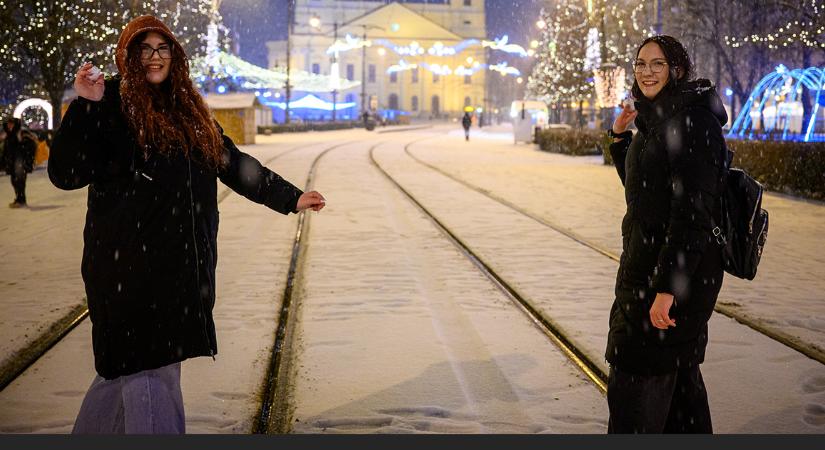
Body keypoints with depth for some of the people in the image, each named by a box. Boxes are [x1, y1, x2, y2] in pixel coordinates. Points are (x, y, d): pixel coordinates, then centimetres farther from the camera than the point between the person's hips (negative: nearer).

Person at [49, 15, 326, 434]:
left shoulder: (186, 109, 14)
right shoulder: (112, 105, -5)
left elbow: (234, 163, 20)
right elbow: (66, 175, -13)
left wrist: (290, 197, 20)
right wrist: (85, 108, -23)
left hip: (181, 262, 6)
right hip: (128, 262, -6)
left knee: (128, 366, 14)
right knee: (146, 366, -2)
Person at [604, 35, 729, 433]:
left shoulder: (691, 120, -17)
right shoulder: (657, 119, 12)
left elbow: (693, 209, -23)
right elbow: (637, 185, 25)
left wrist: (667, 287, -27)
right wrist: (620, 136, 11)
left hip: (676, 268, -10)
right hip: (648, 264, 10)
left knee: (634, 382, -2)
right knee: (678, 371, 20)